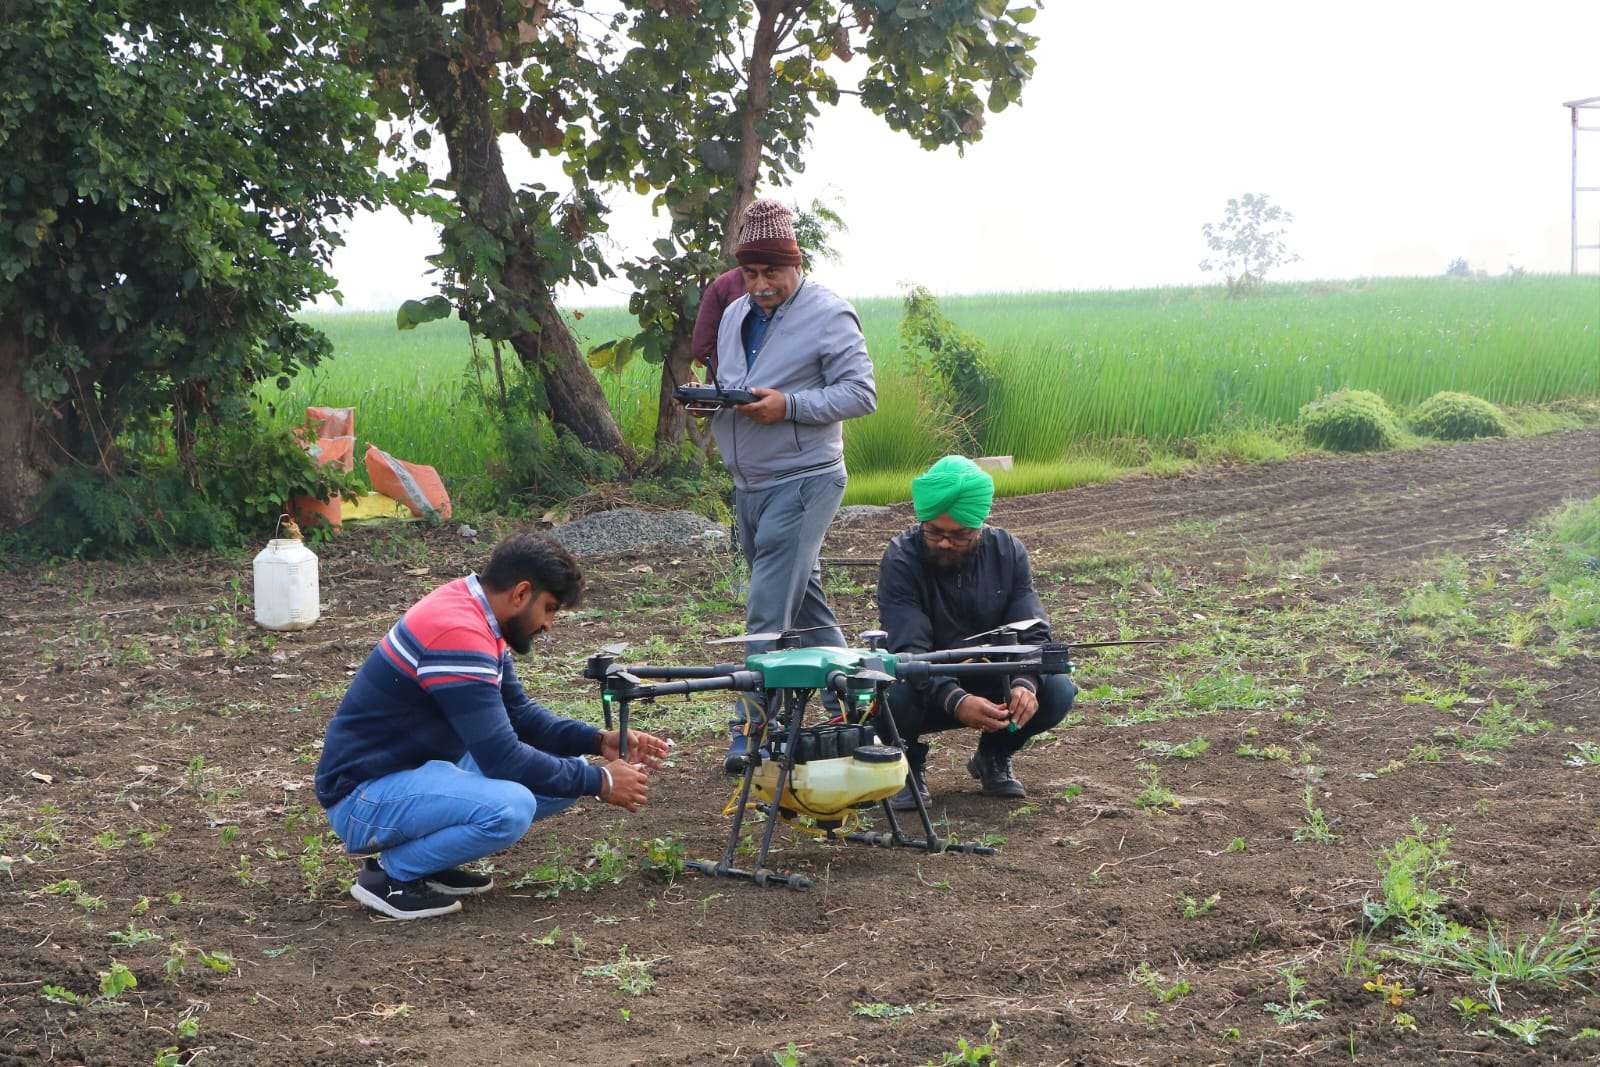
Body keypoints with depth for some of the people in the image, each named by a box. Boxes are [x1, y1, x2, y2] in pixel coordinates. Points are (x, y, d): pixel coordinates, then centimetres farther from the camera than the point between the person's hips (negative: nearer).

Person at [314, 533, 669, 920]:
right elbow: (502, 758, -25)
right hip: (362, 798, -10)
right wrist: (599, 782, -15)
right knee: (510, 807, -33)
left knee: (566, 774, 3)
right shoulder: (458, 633, -26)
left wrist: (598, 741, 0)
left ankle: (430, 863, 10)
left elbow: (518, 713, 14)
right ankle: (391, 873, -8)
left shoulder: (472, 613, 4)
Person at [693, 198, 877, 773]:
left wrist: (789, 406, -23)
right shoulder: (735, 315, 15)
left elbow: (861, 393, -13)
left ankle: (752, 727, -6)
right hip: (749, 485, 8)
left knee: (768, 613, -11)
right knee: (804, 607, 15)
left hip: (803, 483, -8)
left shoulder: (829, 316, -9)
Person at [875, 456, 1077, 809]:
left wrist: (1025, 683, -35)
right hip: (929, 693, -3)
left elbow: (1032, 633, -12)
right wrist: (955, 701, -46)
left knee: (1058, 690, -23)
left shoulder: (1007, 552, -7)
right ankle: (909, 762, 0)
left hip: (993, 687, 3)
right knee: (894, 695, -36)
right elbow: (909, 648, -29)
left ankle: (994, 756, 8)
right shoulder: (901, 559, -19)